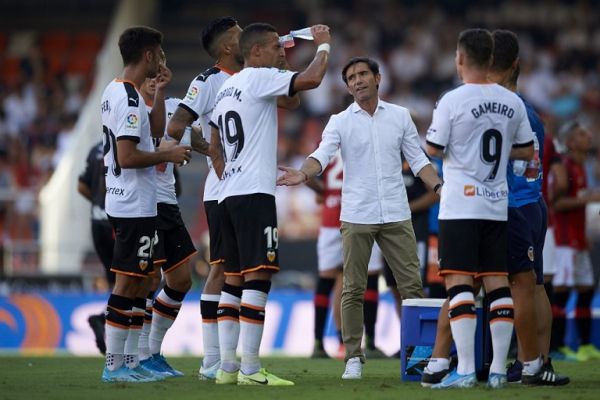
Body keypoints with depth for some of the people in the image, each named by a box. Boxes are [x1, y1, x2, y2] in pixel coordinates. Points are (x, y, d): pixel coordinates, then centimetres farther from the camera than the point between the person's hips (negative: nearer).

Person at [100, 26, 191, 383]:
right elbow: (127, 157, -23)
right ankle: (114, 365, -6)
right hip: (135, 205, -10)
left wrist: (160, 92, 16)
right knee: (127, 283, -7)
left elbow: (155, 127, 26)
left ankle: (130, 361, 16)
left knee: (138, 282, 13)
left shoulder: (116, 91, 14)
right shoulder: (128, 98, -18)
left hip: (126, 203, 10)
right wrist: (168, 155, -13)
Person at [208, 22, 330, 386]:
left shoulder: (226, 90, 20)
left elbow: (214, 148, 25)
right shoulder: (259, 79, -7)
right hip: (254, 193, -9)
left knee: (234, 278, 9)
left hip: (229, 193, 9)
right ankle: (250, 368, -13)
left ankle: (228, 366, 8)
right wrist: (323, 44, -2)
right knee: (258, 276, -10)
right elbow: (312, 79, -18)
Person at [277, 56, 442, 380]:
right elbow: (322, 154, -13)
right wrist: (303, 174, -34)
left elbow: (417, 160, 10)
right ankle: (353, 358, 6)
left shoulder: (400, 116, 8)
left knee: (411, 285, -1)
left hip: (396, 215, 1)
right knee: (353, 290, 0)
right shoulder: (340, 122, 2)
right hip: (356, 216, -1)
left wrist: (441, 189, -4)